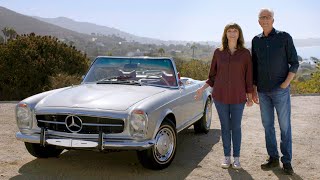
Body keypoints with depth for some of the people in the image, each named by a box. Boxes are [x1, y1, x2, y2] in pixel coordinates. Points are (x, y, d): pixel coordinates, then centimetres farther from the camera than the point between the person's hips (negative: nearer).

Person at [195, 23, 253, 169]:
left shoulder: (245, 53, -1)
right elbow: (213, 76, 9)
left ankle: (236, 157, 19)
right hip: (220, 96, 1)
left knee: (236, 127, 7)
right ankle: (226, 156, 20)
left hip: (238, 97, -1)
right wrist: (202, 88, 0)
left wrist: (250, 96, 1)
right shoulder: (218, 52, 2)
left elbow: (248, 76, 2)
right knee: (225, 126, 9)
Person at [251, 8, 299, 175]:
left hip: (280, 90, -4)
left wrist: (286, 83, -11)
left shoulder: (284, 37, -2)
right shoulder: (256, 40, 8)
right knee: (268, 125, 9)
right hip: (263, 92, 4)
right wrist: (254, 90, 10)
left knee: (285, 126, 0)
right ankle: (273, 158, 20)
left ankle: (287, 161, 8)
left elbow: (294, 63, -1)